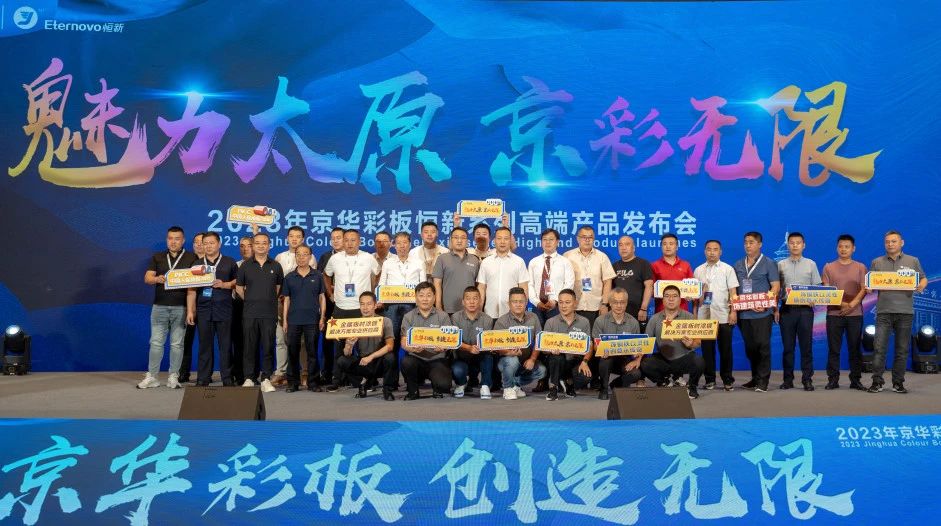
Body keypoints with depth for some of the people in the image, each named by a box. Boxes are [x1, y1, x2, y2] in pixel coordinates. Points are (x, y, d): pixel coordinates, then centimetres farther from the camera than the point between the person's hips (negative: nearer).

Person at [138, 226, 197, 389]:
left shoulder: (191, 259, 5)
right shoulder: (157, 258, 12)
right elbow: (147, 278, 4)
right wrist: (157, 279, -17)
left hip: (180, 307, -2)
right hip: (160, 306, 2)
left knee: (177, 344, 2)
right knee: (156, 342, 2)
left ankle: (173, 377, 9)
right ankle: (151, 377, 7)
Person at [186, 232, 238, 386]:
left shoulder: (229, 263, 9)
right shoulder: (197, 264, 12)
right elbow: (191, 289, 8)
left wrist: (224, 284, -10)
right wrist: (190, 311, 1)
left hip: (224, 310, -1)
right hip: (203, 310, 1)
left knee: (225, 345, 0)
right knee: (204, 345, 4)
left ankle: (227, 378, 6)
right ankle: (203, 379, 10)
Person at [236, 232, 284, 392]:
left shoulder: (275, 266, 7)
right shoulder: (246, 266, 6)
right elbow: (239, 287, 14)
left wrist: (269, 300, 10)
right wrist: (250, 300, 8)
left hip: (269, 313, 0)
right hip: (249, 313, 0)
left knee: (268, 346, 0)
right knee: (249, 346, 3)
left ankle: (266, 379, 7)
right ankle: (248, 378, 11)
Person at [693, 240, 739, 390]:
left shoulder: (728, 269, 4)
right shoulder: (698, 270, 11)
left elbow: (733, 292, 1)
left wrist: (733, 312, -6)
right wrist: (694, 313, 7)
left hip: (723, 316, -2)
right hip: (704, 315, 2)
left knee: (725, 349, 2)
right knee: (707, 349, 4)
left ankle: (727, 380, 10)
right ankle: (710, 379, 11)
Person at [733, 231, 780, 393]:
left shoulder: (768, 264, 1)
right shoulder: (738, 265, 13)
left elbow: (776, 287, -5)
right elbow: (734, 288, 15)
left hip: (762, 313, -4)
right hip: (743, 313, 4)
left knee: (762, 346, -4)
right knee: (750, 347, 9)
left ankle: (763, 380, 0)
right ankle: (755, 378, 20)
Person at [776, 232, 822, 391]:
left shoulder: (811, 264, 8)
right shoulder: (781, 265, 7)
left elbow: (817, 287, 7)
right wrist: (775, 309, 1)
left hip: (805, 308, 0)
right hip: (787, 308, 0)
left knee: (806, 345, 0)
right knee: (787, 345, 3)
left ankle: (807, 379, 5)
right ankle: (788, 379, 9)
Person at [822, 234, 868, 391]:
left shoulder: (860, 268, 8)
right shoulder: (828, 267, 7)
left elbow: (864, 290, 0)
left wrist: (852, 304, -15)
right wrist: (841, 304, -14)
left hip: (855, 314, 0)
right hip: (834, 314, 0)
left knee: (855, 349, 4)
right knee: (833, 349, 1)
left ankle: (855, 380, 10)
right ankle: (833, 380, 6)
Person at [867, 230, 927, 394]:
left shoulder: (913, 261, 10)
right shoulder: (877, 262, 10)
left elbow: (923, 278, 14)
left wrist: (921, 286, -8)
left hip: (905, 312, 0)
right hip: (884, 311, 0)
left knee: (902, 349, 4)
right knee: (879, 348, -5)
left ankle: (898, 383, 13)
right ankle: (877, 382, -1)